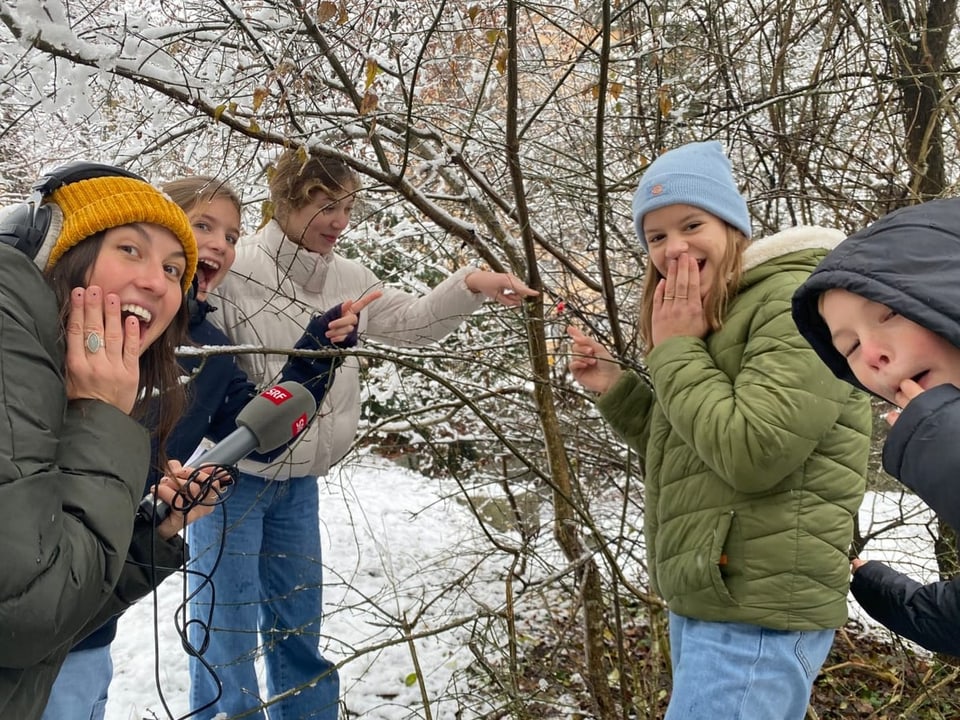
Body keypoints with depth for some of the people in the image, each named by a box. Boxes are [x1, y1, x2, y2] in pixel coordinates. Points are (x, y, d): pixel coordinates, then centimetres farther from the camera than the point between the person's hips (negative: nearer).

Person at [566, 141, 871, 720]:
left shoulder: (798, 301, -14)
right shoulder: (714, 320, 15)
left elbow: (752, 455, -25)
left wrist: (675, 350, -15)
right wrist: (615, 388, 7)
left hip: (756, 611, -9)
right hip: (700, 599, 10)